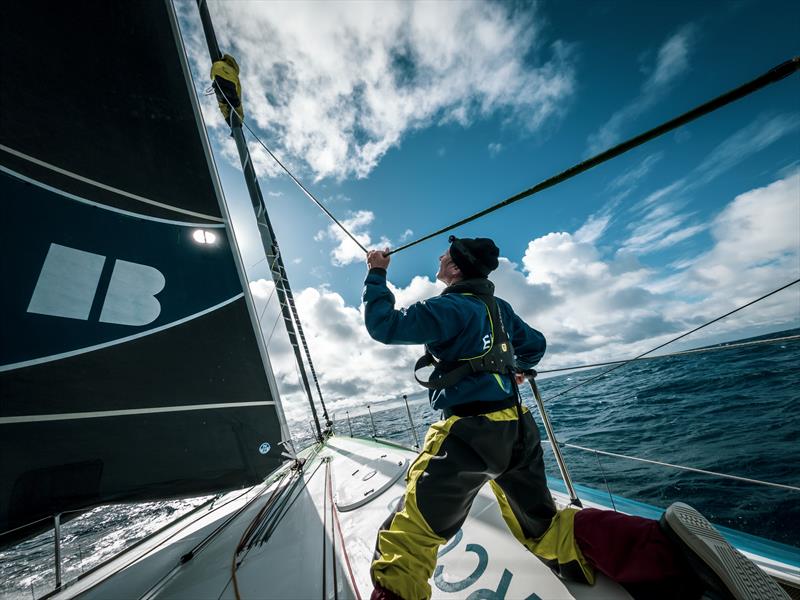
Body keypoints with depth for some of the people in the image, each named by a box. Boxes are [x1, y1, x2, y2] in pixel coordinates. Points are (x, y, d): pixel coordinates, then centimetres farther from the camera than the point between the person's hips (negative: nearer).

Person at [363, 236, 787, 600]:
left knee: (406, 538, 1)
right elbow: (534, 345, 28)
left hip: (470, 431, -8)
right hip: (516, 428, 9)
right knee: (543, 528, 20)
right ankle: (668, 546, 6)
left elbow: (384, 326, -14)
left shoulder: (451, 307, -11)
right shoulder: (497, 307, 15)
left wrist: (377, 275, -1)